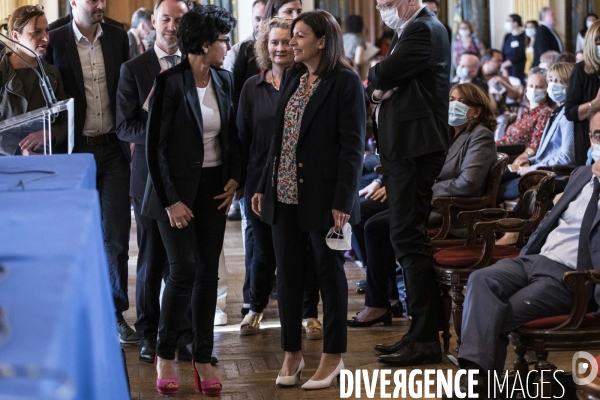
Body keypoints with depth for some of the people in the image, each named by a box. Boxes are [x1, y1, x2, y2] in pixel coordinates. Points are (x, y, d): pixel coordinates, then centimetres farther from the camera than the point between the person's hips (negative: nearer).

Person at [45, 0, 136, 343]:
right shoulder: (55, 42, -5)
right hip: (75, 151, -2)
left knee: (116, 237, 0)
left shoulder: (118, 38, 4)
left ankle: (115, 314, 9)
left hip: (112, 150, 2)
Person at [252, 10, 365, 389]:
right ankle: (292, 351, 18)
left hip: (324, 196, -6)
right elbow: (279, 139, 14)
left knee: (329, 272, 4)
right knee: (288, 272, 8)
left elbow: (353, 145, -13)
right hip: (286, 194, 6)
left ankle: (334, 355, 14)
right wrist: (264, 186, 9)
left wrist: (342, 201, -18)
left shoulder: (346, 82, -9)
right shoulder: (292, 79, 11)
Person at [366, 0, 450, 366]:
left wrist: (376, 78, 2)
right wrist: (379, 89, -4)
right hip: (404, 147, 11)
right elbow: (379, 85, 18)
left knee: (410, 236, -11)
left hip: (415, 148, -11)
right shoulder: (408, 31, 19)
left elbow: (383, 76, -20)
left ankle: (426, 339, -8)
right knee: (408, 237, 12)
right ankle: (421, 331, 18)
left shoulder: (424, 30, -13)